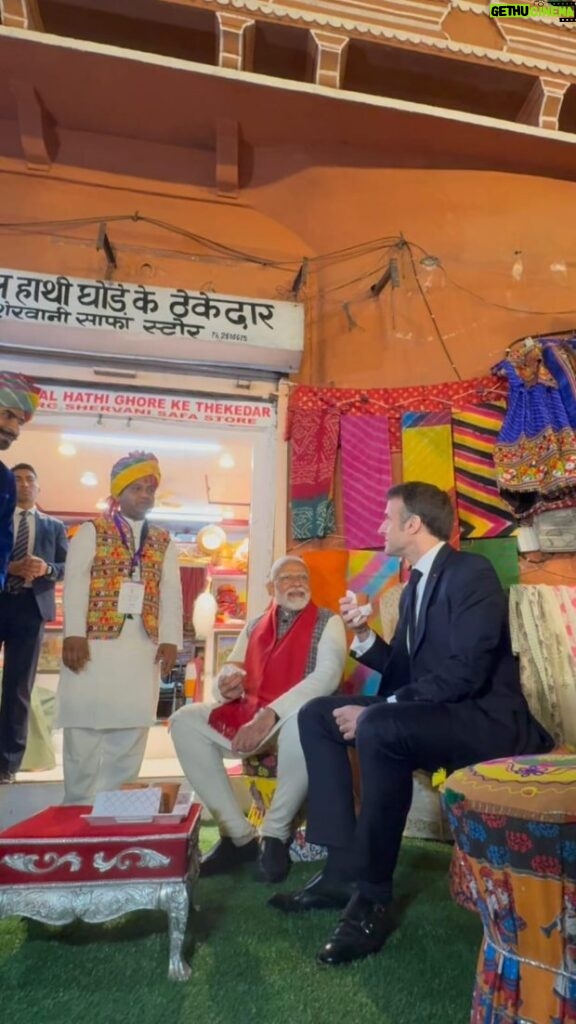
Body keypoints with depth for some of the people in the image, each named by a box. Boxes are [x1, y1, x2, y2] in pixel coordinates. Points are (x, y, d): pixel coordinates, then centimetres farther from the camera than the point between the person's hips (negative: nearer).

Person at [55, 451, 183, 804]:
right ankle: (79, 806, 14)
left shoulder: (164, 542, 15)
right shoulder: (91, 531, 6)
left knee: (130, 729, 5)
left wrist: (170, 640, -4)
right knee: (86, 725, 1)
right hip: (95, 641, -3)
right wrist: (74, 634, -14)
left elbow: (171, 593, 7)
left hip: (144, 646, 3)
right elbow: (75, 583, -3)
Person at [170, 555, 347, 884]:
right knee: (186, 720, -14)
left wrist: (271, 713, -26)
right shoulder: (255, 626, 15)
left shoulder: (328, 622, 0)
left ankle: (276, 833, -13)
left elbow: (327, 676, -15)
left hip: (295, 718, -5)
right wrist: (227, 681, -14)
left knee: (301, 721, -39)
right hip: (247, 714, 5)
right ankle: (238, 834, -7)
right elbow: (232, 666, 14)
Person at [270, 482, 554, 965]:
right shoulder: (415, 586, 12)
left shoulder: (472, 572, -15)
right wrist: (363, 633, -3)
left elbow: (464, 674, -25)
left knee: (377, 727, -35)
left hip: (484, 719, -10)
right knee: (317, 715, 3)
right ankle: (343, 866, 0)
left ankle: (373, 895, -18)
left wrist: (374, 710, -24)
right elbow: (402, 672, 13)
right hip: (433, 714, 10)